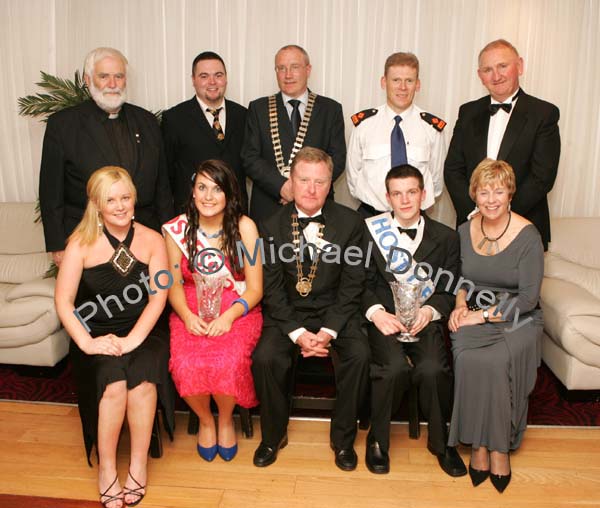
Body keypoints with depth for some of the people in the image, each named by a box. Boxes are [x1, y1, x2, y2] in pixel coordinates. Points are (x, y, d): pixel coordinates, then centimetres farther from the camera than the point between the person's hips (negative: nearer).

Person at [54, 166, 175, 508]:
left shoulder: (152, 240, 1)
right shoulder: (81, 243, -1)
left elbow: (158, 296, -6)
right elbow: (63, 300, -5)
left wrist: (133, 339, -18)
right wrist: (86, 341, -18)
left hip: (143, 332, 0)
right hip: (98, 336, 0)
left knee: (142, 379, -29)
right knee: (112, 380, -28)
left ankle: (139, 465, -8)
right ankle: (106, 467, -6)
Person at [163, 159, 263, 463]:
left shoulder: (243, 227, -5)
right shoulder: (177, 229, 1)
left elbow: (255, 288, -4)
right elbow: (174, 284, 6)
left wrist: (229, 316, -21)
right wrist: (187, 315, -14)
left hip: (238, 309, -1)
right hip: (191, 310, 2)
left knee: (228, 362, -30)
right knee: (186, 364, -27)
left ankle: (225, 420, 6)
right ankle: (205, 420, 8)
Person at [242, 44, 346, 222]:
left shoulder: (331, 109, 7)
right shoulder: (258, 108, 7)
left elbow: (338, 159, 2)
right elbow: (250, 158, 0)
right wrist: (281, 186, -15)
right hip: (268, 208, 0)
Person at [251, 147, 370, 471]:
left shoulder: (350, 223, -3)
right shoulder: (272, 227, -1)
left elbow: (352, 284, -4)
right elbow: (272, 288, -4)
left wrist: (329, 331, -15)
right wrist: (297, 333, -16)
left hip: (335, 311, 0)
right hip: (287, 314, 1)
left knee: (358, 355, -25)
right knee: (265, 357, -24)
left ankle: (343, 438, 0)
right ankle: (273, 435, 4)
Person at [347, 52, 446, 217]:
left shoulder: (432, 126, -2)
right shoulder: (363, 123, -2)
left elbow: (437, 176, 7)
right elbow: (353, 172, 5)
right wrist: (370, 202, 1)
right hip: (370, 215, 0)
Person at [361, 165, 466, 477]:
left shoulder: (445, 238, 8)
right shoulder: (371, 231, 5)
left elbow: (450, 290, 8)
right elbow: (362, 282, 5)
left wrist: (430, 310, -12)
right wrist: (376, 312, -13)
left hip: (425, 319, 1)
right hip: (385, 318, -1)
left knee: (433, 369, -27)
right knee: (395, 367, -30)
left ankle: (440, 441, 3)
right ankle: (377, 439, -2)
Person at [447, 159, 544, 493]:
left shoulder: (528, 236, -8)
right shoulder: (465, 232, 5)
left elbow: (528, 297, -11)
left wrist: (482, 315, -16)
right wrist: (460, 304, -2)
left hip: (516, 319, -3)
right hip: (473, 316, 3)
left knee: (495, 361, -31)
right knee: (468, 359, -28)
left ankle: (500, 445, -9)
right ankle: (479, 444, -11)